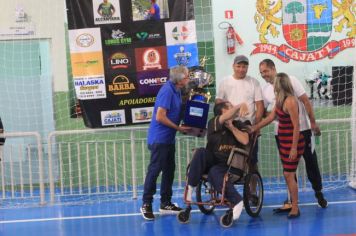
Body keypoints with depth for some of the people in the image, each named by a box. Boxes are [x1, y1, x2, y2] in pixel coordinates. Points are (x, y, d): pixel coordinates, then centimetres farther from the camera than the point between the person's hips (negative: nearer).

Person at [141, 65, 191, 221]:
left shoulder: (176, 91, 11)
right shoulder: (167, 91, -18)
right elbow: (160, 117, -23)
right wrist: (179, 128, -16)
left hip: (168, 138, 10)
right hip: (159, 138, -10)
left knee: (169, 170, 13)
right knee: (154, 170, -5)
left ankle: (165, 203, 21)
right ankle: (146, 204, 2)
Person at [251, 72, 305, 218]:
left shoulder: (290, 101, -21)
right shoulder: (280, 99, 6)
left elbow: (296, 126, -21)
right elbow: (271, 116, 15)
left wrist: (294, 148, -20)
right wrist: (255, 128, 17)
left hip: (293, 142, -9)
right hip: (284, 141, 9)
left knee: (289, 175, -7)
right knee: (287, 174, 12)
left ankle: (295, 208, -1)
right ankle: (291, 203, 20)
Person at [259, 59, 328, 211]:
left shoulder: (290, 80, -8)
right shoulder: (265, 91, 5)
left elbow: (305, 101, -9)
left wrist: (313, 122, -11)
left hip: (302, 129, -4)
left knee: (311, 162, 6)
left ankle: (319, 193, 21)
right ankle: (291, 200, 11)